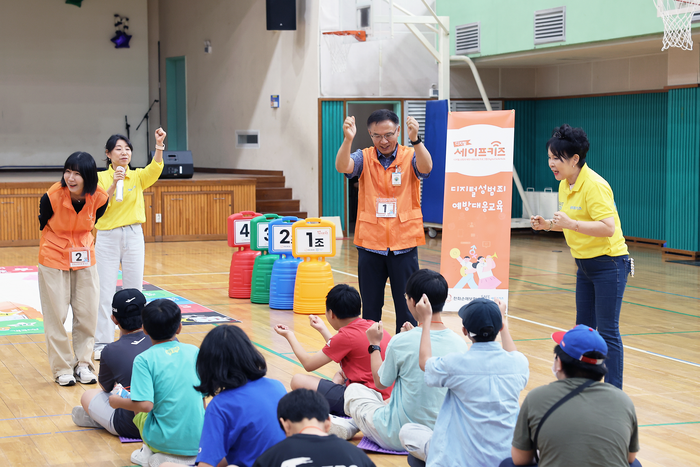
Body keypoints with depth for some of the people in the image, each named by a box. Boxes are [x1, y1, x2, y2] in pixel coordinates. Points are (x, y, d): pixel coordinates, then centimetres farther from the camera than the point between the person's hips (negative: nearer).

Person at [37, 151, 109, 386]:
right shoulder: (52, 197, -24)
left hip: (84, 259, 3)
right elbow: (43, 224, -4)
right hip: (54, 259, -3)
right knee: (56, 315, 2)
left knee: (87, 313, 6)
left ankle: (83, 364, 19)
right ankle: (62, 369, 13)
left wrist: (83, 245, 12)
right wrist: (60, 247, 8)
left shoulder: (99, 198, -17)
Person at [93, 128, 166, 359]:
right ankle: (102, 343, 5)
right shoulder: (101, 178, -1)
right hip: (107, 237, -2)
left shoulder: (137, 176, 4)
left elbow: (155, 168, -17)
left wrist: (159, 145, -34)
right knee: (105, 291, -1)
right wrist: (113, 185, -26)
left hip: (133, 236, 2)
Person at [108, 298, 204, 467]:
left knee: (137, 408, 24)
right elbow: (203, 397, 10)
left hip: (166, 442, -2)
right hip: (200, 439, 2)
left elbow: (145, 405, -18)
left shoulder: (144, 359, -9)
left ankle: (149, 453, 12)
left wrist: (119, 402, 1)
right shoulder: (194, 352, 3)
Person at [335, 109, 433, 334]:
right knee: (370, 307, 8)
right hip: (370, 243, 1)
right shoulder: (365, 158, 2)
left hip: (403, 244, -1)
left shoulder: (410, 157, -1)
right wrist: (348, 140, -35)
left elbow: (426, 167, -22)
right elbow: (342, 166, -16)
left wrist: (415, 139, -40)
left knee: (406, 307, 2)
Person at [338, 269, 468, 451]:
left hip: (398, 439, -4)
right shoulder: (459, 344, -9)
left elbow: (381, 383, -3)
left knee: (354, 390, 21)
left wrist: (374, 344, 11)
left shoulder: (400, 342, -20)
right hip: (441, 434, 4)